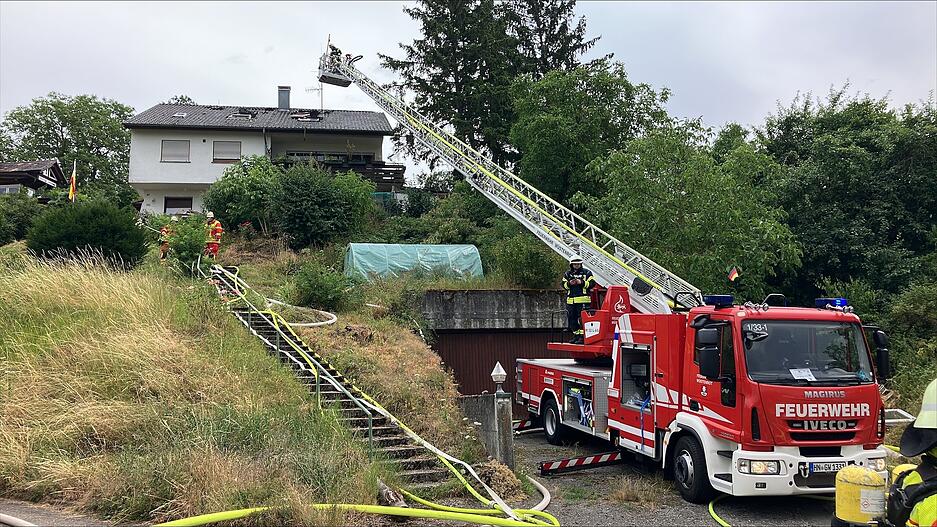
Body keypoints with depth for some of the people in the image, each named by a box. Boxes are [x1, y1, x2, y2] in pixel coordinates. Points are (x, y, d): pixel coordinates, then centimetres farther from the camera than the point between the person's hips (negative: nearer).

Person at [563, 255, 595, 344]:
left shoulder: (587, 273, 4)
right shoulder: (568, 274, 16)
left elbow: (592, 283, -4)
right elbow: (564, 285, 10)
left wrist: (581, 282, -15)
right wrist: (569, 283, -10)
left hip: (583, 300, -5)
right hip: (571, 300, 5)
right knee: (572, 319, 7)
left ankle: (582, 337, -7)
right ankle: (576, 336, 17)